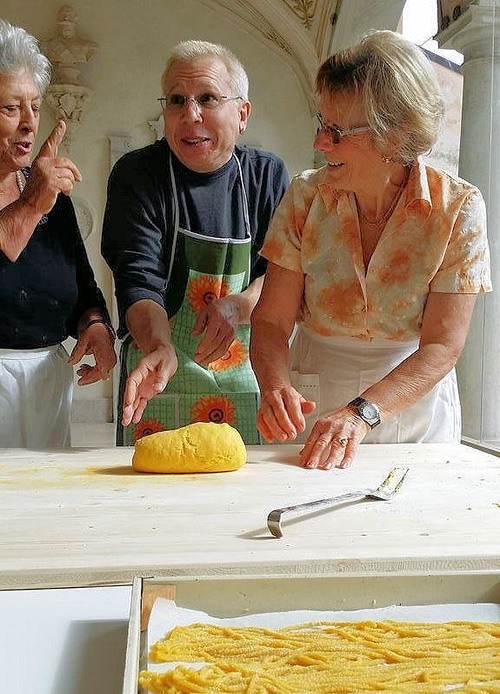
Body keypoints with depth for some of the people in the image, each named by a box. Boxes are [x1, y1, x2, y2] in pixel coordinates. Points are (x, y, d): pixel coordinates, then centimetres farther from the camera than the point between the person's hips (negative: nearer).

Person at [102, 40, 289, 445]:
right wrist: (160, 347, -35)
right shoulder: (137, 175, -6)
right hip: (162, 375, -2)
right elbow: (138, 280, -16)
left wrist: (242, 305, -19)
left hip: (248, 376, 2)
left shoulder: (268, 174, 2)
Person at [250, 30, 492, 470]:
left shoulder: (458, 208, -10)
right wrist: (275, 386, -26)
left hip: (414, 411, 0)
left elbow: (442, 346, -14)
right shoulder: (304, 198, -5)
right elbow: (271, 321, -6)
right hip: (312, 409, 1)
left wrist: (363, 413, -28)